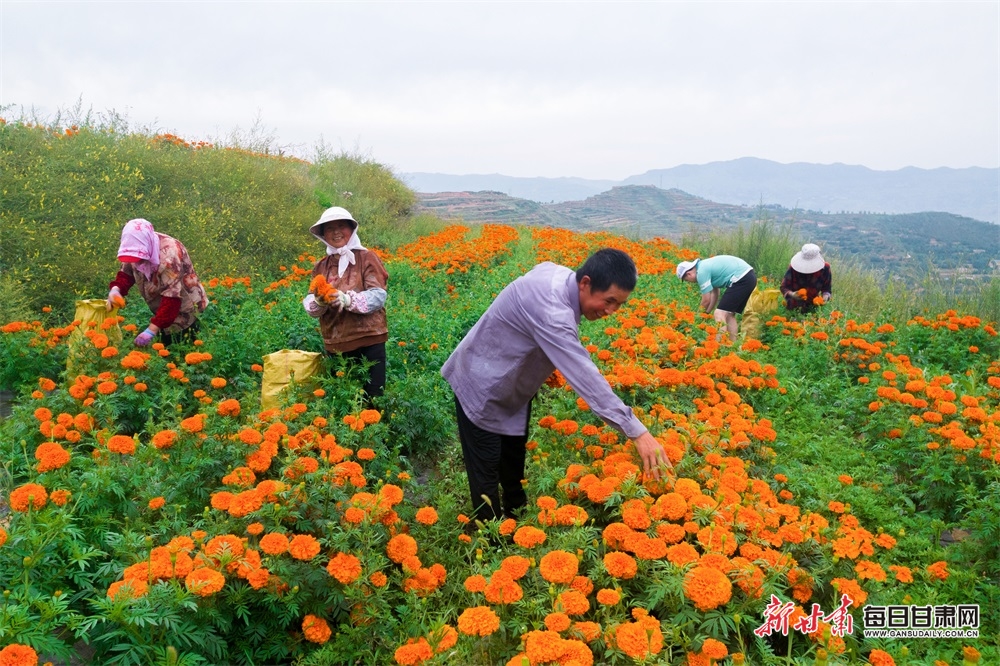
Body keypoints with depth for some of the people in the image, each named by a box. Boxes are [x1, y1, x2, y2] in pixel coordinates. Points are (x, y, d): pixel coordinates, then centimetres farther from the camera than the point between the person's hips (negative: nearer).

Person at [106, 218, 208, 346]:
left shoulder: (169, 256, -33)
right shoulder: (137, 250, -9)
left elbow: (172, 297, -35)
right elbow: (126, 273, 2)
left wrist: (152, 330, -38)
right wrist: (116, 289, -22)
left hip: (184, 312, -8)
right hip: (164, 311, 8)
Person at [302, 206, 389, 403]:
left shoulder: (367, 258, -3)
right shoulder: (321, 266, 10)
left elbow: (378, 297, -12)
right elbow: (309, 304, 5)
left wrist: (347, 299, -27)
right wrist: (319, 302, -19)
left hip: (368, 340, -4)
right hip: (335, 344, 4)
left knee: (372, 398, 0)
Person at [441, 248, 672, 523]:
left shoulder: (559, 274, -10)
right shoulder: (551, 311, -38)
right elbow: (585, 376, -43)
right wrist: (636, 432, -43)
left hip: (513, 387, 9)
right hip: (482, 387, -9)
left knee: (514, 467, 22)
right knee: (486, 475, 2)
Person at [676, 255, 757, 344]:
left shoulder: (701, 272, -10)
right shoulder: (705, 265, 18)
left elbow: (706, 300, -4)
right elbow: (714, 294, 23)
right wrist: (707, 313, 23)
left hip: (741, 279, -10)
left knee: (720, 314, -10)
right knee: (729, 315, 15)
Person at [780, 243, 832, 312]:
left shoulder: (824, 269, -18)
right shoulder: (793, 267, -22)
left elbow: (827, 289, -8)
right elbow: (784, 287, -19)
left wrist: (825, 296, -30)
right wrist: (791, 294, -40)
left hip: (812, 306, 1)